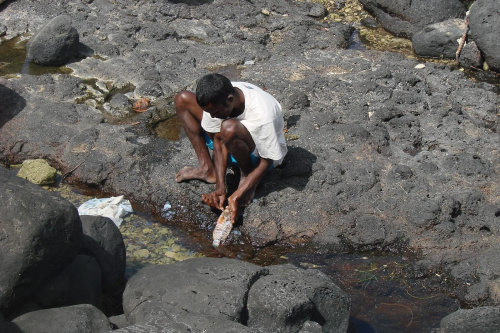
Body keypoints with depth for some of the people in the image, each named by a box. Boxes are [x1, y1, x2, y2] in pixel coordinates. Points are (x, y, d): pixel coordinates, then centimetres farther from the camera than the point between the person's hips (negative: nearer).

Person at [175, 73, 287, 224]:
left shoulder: (261, 115, -38)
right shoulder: (216, 99, -23)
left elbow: (266, 162, -28)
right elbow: (219, 140, -16)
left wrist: (236, 196, -34)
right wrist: (220, 188, -25)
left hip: (260, 153, -6)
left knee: (229, 128, -42)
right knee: (182, 99, -9)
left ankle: (246, 175, -11)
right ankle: (206, 169, -4)